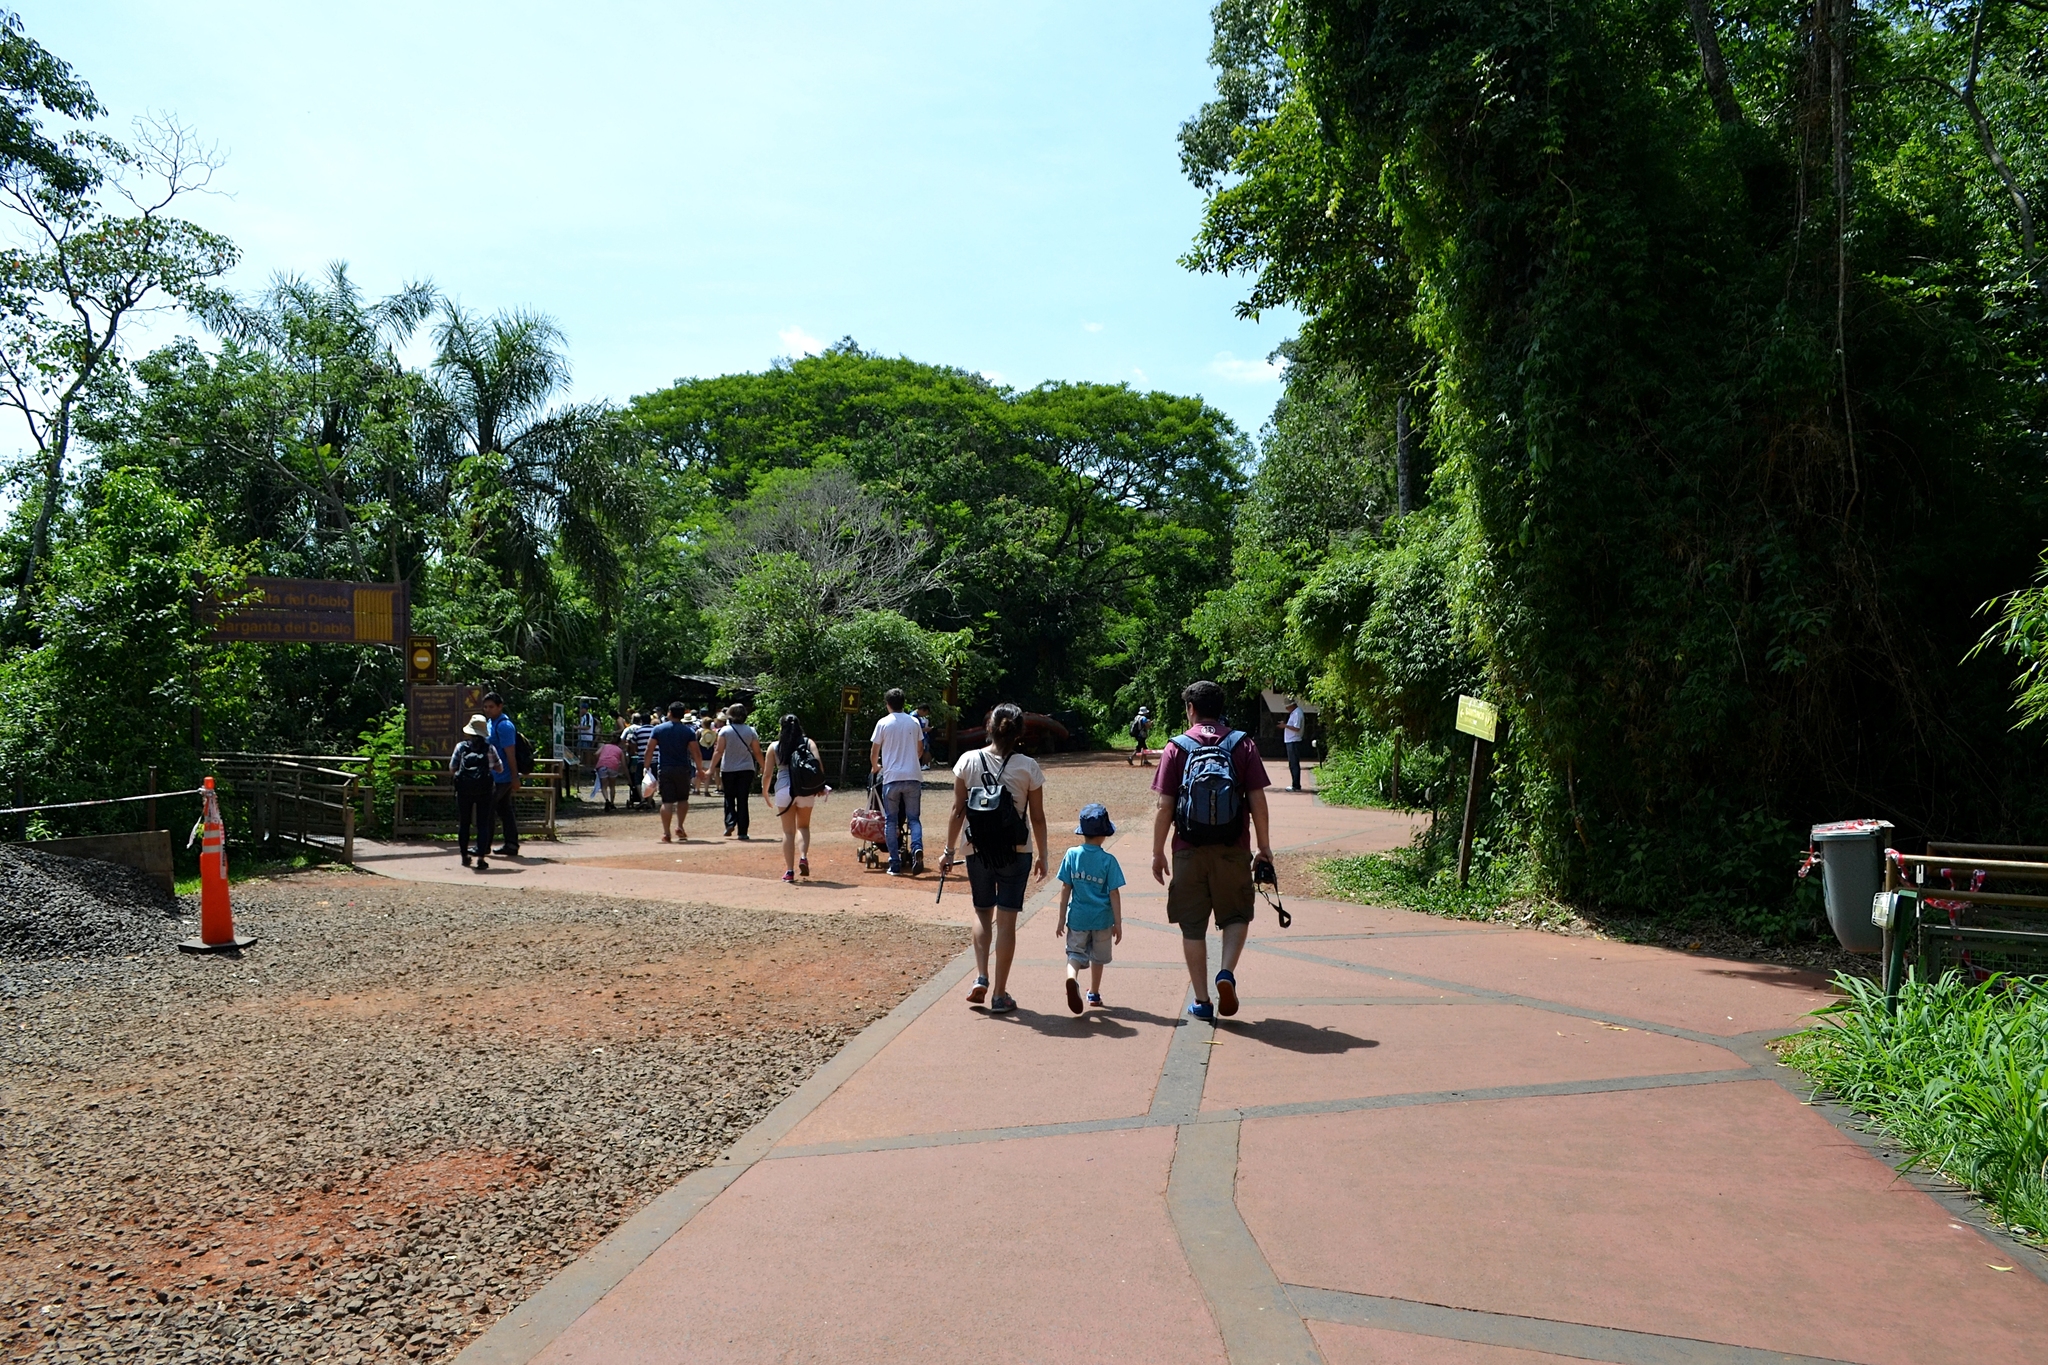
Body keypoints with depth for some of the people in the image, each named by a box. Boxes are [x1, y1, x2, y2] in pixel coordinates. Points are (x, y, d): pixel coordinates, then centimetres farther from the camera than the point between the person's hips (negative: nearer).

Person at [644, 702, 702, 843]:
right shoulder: (689, 731, -1)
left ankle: (666, 833, -3)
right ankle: (680, 826, 3)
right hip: (683, 769, 0)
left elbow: (649, 751, -2)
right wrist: (699, 770, 6)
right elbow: (696, 753, -3)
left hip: (664, 769, 0)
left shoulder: (658, 729, 1)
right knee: (683, 799, 17)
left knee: (667, 801, 1)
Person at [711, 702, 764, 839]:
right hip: (746, 769, 1)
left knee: (729, 798, 16)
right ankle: (742, 832, 3)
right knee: (742, 800, 5)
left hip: (728, 770, -1)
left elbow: (719, 751, -9)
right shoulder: (750, 731, 0)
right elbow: (757, 752, 3)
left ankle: (730, 823, -3)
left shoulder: (725, 730, -5)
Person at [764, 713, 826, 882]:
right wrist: (820, 786, 3)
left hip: (784, 790, -1)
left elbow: (767, 774, 1)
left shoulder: (774, 747, 5)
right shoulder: (809, 743, 6)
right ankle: (803, 857, -2)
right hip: (806, 791, 1)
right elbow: (818, 764, -7)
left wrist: (765, 792, 16)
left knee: (788, 831, 7)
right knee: (803, 826, 20)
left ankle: (789, 870, 3)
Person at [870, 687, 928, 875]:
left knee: (891, 821, 7)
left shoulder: (883, 723, -2)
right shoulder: (914, 722, 7)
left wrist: (875, 767, 25)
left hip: (891, 777, -2)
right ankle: (917, 848, -19)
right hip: (913, 777, 2)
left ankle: (895, 864, 4)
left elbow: (874, 752, 4)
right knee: (914, 818, 9)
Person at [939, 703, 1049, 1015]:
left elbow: (958, 810, -3)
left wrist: (948, 851, 6)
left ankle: (981, 977, 6)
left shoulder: (968, 761, -5)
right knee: (1006, 920, 6)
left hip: (977, 851, 1)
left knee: (982, 913, 20)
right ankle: (999, 994, 10)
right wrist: (1042, 857, 8)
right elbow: (1037, 817, -3)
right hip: (1015, 854, -1)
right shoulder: (1028, 767, -8)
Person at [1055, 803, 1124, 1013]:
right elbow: (1114, 894, -9)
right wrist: (1118, 923, 0)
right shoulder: (1108, 860, -12)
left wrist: (1061, 919, 5)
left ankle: (1072, 978, -23)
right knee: (1098, 957, 20)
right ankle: (1094, 994, 31)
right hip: (1102, 918, 0)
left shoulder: (1072, 855, -7)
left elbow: (1065, 889, -3)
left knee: (1075, 953, 8)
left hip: (1077, 917, 0)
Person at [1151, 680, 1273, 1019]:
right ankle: (1227, 973, -5)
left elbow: (1165, 807, -4)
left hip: (1189, 851, 0)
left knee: (1193, 927, 10)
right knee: (1236, 916, 18)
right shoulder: (1244, 745, 0)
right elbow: (1257, 800, -2)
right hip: (1233, 850, 1)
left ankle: (1202, 1001, 13)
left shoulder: (1176, 748, -2)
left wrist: (1158, 853, 5)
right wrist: (1264, 845, 8)